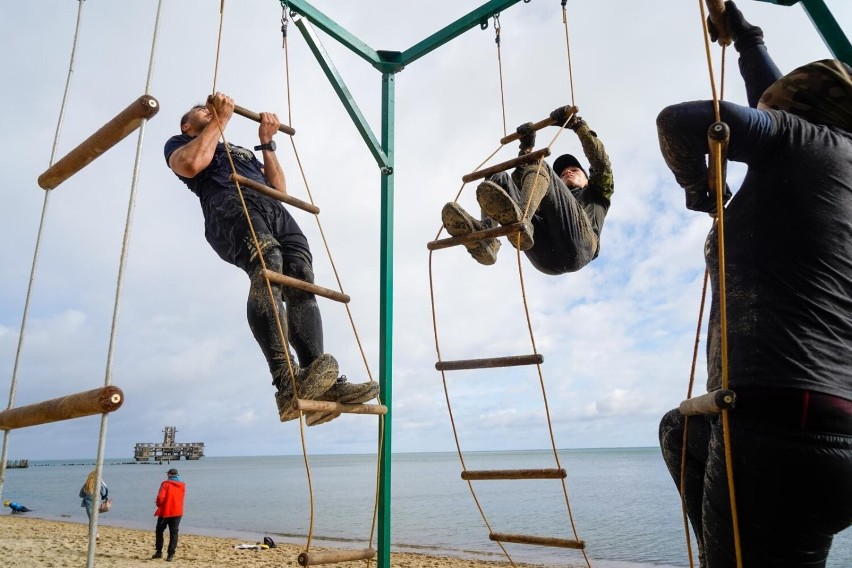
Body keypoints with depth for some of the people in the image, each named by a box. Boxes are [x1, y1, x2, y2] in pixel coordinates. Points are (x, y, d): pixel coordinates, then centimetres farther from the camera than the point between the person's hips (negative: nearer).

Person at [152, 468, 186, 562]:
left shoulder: (166, 484, -10)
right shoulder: (183, 485, 7)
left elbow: (160, 497, -17)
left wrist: (159, 504, 3)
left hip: (165, 511, -3)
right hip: (177, 512, 3)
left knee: (159, 531, 15)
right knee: (173, 533, 5)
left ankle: (159, 552, 17)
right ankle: (170, 555, 0)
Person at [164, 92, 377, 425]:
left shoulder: (243, 153, 46)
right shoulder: (179, 143, 31)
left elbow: (279, 189, 33)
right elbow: (192, 164, 4)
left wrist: (267, 142, 30)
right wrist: (221, 120, 14)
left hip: (275, 211, 6)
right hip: (231, 206, -5)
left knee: (301, 282, -22)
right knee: (268, 264, -36)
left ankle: (324, 384, -35)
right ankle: (288, 383, -50)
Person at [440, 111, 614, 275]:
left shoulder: (596, 195, 41)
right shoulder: (553, 203, 46)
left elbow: (601, 162, 24)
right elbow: (519, 182, 40)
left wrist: (578, 124, 22)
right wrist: (526, 148, 38)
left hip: (577, 243, -3)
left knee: (539, 167, -13)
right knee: (499, 178, -3)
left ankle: (519, 219, -45)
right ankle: (485, 238, -34)